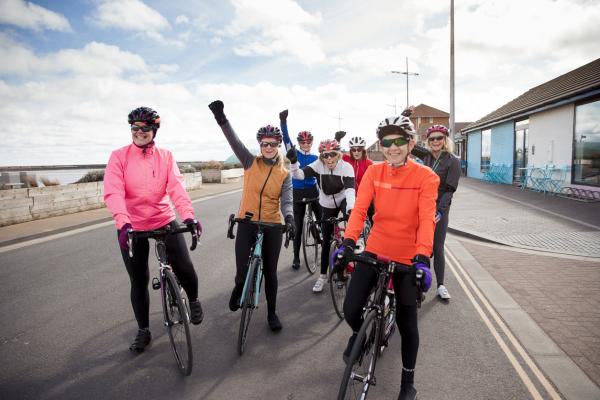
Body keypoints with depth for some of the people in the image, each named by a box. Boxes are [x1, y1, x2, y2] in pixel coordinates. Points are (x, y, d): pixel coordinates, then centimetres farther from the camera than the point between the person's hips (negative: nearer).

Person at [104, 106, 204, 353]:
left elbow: (176, 187, -14)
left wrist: (188, 216, -31)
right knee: (139, 281, 9)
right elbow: (113, 192, -18)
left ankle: (193, 300, 26)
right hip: (132, 227, 0)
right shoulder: (119, 157, -5)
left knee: (185, 270, -8)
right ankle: (143, 331, 29)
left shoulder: (165, 156, -1)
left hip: (165, 221, 0)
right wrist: (123, 222, -36)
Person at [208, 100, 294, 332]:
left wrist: (289, 219, -28)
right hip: (246, 224, 0)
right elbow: (235, 141, -12)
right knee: (242, 274, -1)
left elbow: (286, 202, -8)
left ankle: (272, 313, 31)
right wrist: (221, 119, -24)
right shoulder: (250, 163, 0)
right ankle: (239, 288, 36)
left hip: (272, 227, 1)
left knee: (270, 273, 10)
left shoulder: (284, 174, 1)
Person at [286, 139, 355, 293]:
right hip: (327, 205, 1)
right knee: (326, 241, 5)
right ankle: (323, 275, 19)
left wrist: (350, 208, -51)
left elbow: (350, 189, -35)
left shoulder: (346, 167, -23)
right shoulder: (318, 165, -18)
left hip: (343, 200, -1)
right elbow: (299, 175, -28)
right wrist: (293, 162, -46)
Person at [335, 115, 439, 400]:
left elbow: (426, 219, -20)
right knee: (351, 310, -3)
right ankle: (359, 334, 36)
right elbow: (359, 209, -13)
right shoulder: (374, 172, -2)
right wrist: (348, 242, -29)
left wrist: (422, 257, -34)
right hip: (374, 251, 2)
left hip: (407, 259, -2)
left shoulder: (425, 176, -10)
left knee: (407, 323, 8)